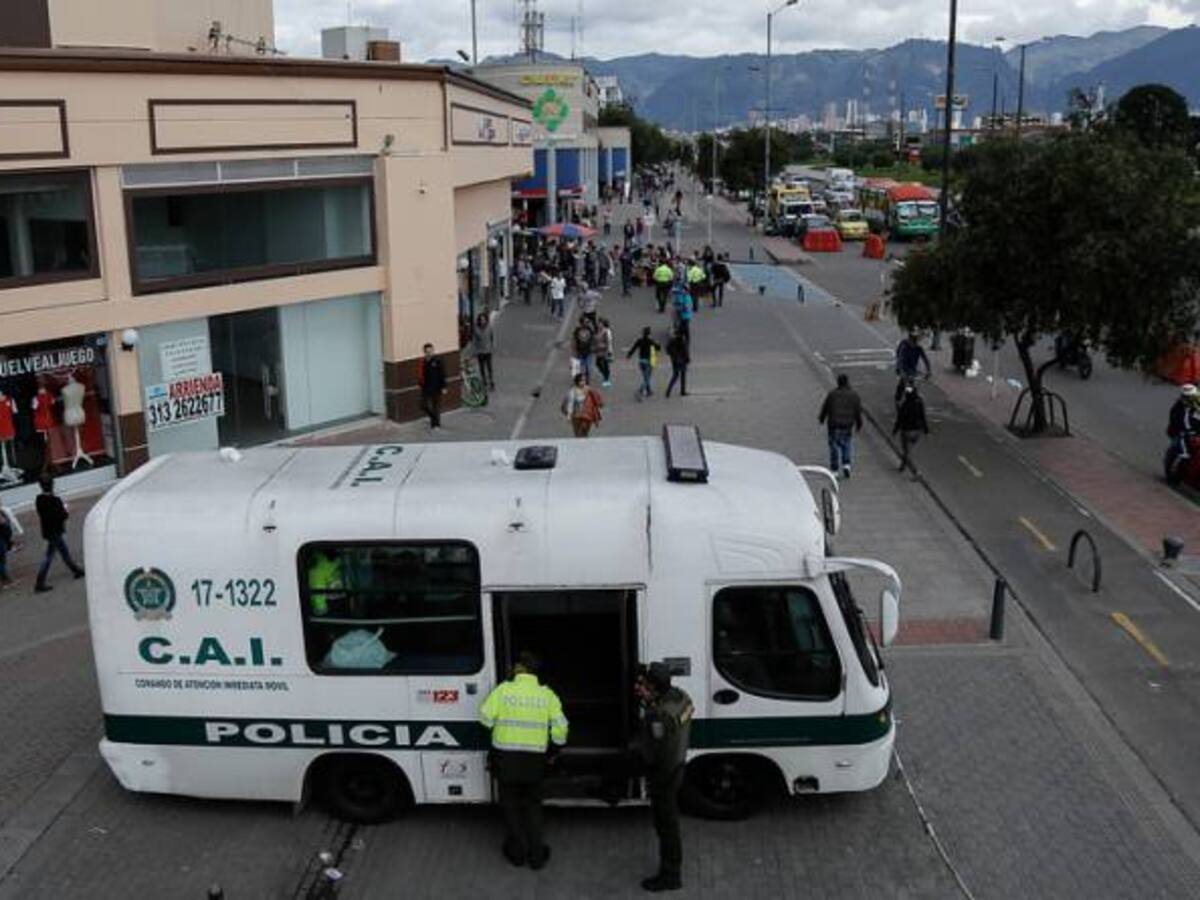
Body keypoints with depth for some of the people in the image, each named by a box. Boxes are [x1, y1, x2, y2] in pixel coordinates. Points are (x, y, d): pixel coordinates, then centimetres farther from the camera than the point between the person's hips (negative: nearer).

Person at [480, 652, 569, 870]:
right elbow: (560, 728, -4)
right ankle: (537, 855, 19)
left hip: (505, 758, -2)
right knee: (533, 806, 17)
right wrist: (555, 752, 12)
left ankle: (517, 852, 22)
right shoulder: (547, 694, -2)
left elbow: (485, 718, -11)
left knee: (510, 805, 15)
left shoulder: (504, 689, -8)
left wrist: (495, 730, 11)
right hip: (534, 760, 2)